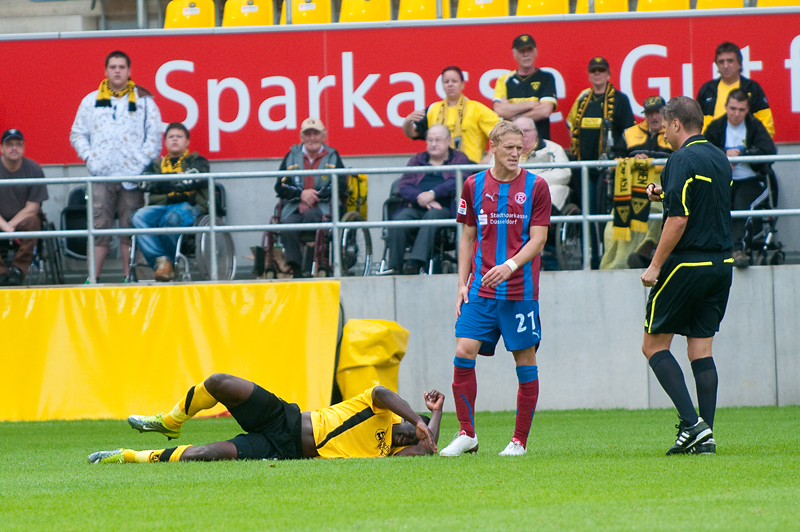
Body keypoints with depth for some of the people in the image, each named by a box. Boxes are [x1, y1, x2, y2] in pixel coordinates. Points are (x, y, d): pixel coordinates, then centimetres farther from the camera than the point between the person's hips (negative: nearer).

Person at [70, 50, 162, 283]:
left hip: (132, 176, -1)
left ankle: (128, 278, 4)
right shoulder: (91, 101, 13)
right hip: (101, 176, 1)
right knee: (99, 228, -4)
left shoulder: (144, 101, 8)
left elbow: (154, 137, 5)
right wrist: (88, 157, 1)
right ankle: (93, 278, -4)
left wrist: (141, 162, -6)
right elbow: (77, 133, 16)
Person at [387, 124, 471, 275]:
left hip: (444, 209, -3)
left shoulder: (459, 159, 14)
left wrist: (432, 194, -18)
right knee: (399, 219, -30)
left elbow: (456, 183, -6)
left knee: (432, 216, -37)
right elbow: (403, 186, 8)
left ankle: (415, 262, -47)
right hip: (415, 208, 3)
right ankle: (394, 267, -32)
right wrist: (421, 197, -12)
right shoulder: (417, 160, 23)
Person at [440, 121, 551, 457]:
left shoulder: (535, 187, -1)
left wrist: (509, 266, -20)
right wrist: (462, 284, 6)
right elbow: (468, 237, 14)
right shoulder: (474, 186, 7)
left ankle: (520, 440, 9)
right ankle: (467, 434, 3)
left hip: (520, 289, -2)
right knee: (464, 353, -9)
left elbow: (538, 240, -5)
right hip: (480, 288, 2)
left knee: (525, 360, 0)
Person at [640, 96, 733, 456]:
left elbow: (678, 220, -20)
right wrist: (666, 195, 21)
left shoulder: (683, 160, -13)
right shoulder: (719, 159, 13)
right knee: (701, 349, 9)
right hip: (721, 263, 8)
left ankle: (691, 423, -10)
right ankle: (705, 437, 2)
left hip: (686, 264, -8)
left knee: (654, 345, 3)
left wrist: (655, 265, -15)